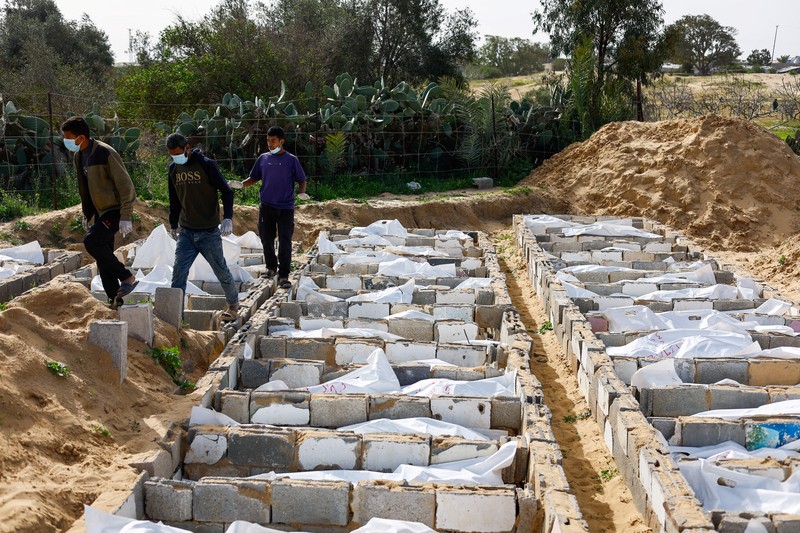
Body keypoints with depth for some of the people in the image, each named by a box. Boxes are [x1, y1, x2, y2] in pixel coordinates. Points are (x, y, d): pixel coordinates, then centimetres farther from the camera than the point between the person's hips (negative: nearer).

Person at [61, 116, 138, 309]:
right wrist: (86, 215, 20)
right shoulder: (78, 156, 7)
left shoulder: (105, 154, -20)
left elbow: (126, 186, -19)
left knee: (91, 240, -26)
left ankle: (127, 277, -15)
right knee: (103, 258, 7)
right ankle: (115, 299, 15)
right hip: (100, 212, 9)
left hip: (115, 210, -9)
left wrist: (125, 217, -22)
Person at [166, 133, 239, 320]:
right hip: (186, 232, 4)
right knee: (179, 271, -6)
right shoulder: (173, 168, 5)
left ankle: (233, 303, 29)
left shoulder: (206, 165, -12)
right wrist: (173, 224, 20)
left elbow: (226, 192, -11)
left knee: (221, 270, 8)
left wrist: (228, 218, -21)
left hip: (209, 232, -4)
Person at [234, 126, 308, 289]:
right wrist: (241, 184, -2)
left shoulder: (291, 160, 0)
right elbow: (254, 178, 16)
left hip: (286, 208, -3)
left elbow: (301, 180, 4)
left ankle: (283, 276, -1)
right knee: (266, 239, 9)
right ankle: (271, 267, 30)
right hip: (266, 207, 3)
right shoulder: (263, 158, 8)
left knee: (285, 242, -6)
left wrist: (301, 193, -16)